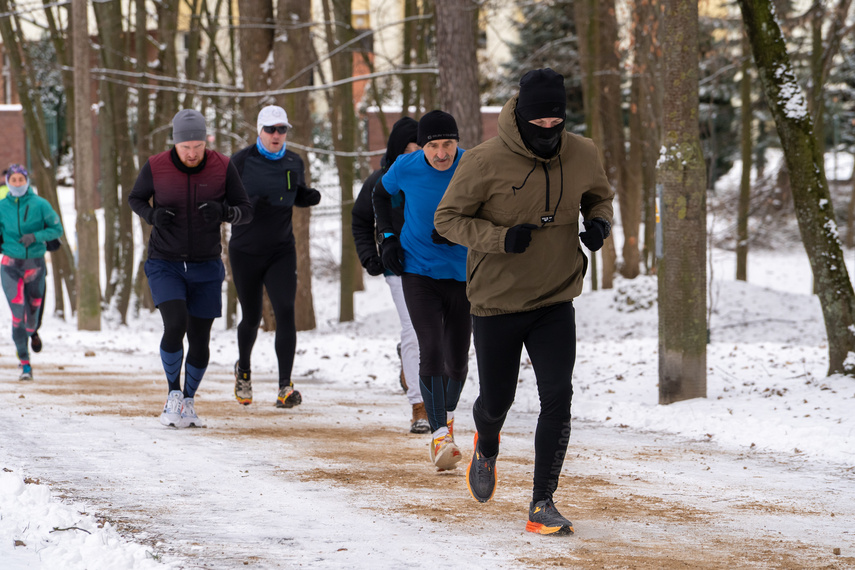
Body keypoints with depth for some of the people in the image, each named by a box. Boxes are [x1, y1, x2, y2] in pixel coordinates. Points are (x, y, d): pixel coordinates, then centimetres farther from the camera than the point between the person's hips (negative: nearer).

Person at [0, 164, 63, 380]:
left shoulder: (40, 204, -8)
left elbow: (57, 229, -4)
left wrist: (36, 236, -19)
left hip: (35, 265, 0)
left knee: (32, 311, 13)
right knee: (18, 313, -11)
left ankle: (32, 332, 52)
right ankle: (25, 363, -4)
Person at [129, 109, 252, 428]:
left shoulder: (222, 168, -9)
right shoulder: (156, 167, -11)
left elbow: (246, 212, -3)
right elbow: (135, 199, 7)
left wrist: (223, 212, -26)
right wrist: (152, 215, -15)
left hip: (205, 269, 1)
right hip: (165, 266, -1)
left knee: (199, 341, 4)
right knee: (175, 326, -21)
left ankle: (189, 400, 28)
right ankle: (173, 393, 1)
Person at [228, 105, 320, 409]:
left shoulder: (294, 162, 3)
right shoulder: (241, 161, -6)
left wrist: (310, 197, -5)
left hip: (281, 250, 1)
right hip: (245, 251, -1)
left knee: (285, 312, -14)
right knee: (251, 317, 8)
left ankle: (285, 386, -13)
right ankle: (243, 369, 38)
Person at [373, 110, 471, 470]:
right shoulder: (406, 168, -9)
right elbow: (381, 193, 13)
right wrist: (388, 237, 4)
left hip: (463, 274, 1)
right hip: (419, 270, -1)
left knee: (457, 357, 9)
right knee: (431, 349, -18)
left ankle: (448, 414, 38)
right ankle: (439, 434, -19)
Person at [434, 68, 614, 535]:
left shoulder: (582, 156, -5)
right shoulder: (486, 161, -17)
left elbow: (599, 196, 15)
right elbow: (447, 218, -10)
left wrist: (599, 222, -9)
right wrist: (501, 238, -26)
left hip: (556, 304, 2)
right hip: (496, 304, -2)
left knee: (557, 398, -12)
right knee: (496, 400, 12)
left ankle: (543, 504, -4)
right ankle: (486, 449, 49)